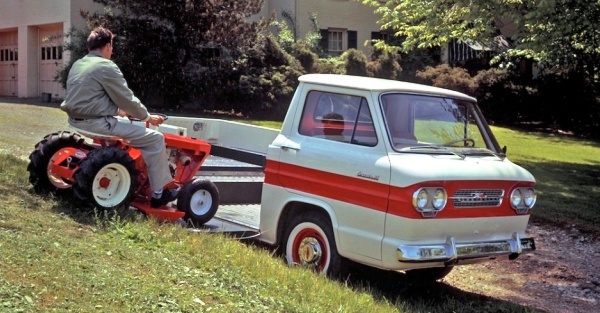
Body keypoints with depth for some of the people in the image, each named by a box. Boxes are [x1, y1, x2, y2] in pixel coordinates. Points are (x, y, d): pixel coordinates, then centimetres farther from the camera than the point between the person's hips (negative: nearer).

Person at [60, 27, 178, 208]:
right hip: (95, 122, -10)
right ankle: (159, 193, 0)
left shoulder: (78, 65, 16)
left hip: (77, 119, 10)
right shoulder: (106, 67, -12)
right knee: (154, 138, -5)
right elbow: (127, 99, -9)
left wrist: (118, 111, 29)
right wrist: (147, 117, 7)